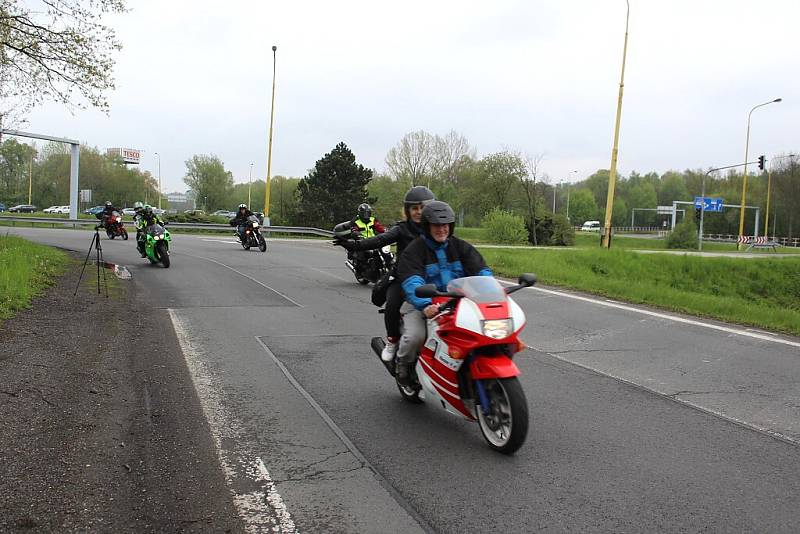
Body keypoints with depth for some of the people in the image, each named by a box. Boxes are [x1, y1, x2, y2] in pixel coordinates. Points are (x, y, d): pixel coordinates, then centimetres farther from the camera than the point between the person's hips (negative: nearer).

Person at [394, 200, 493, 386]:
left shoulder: (461, 247, 9)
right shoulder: (413, 251, -6)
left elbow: (481, 270, -2)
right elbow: (412, 282, -22)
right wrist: (425, 305, -42)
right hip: (421, 305, -3)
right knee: (415, 336, -30)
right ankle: (403, 363, 6)